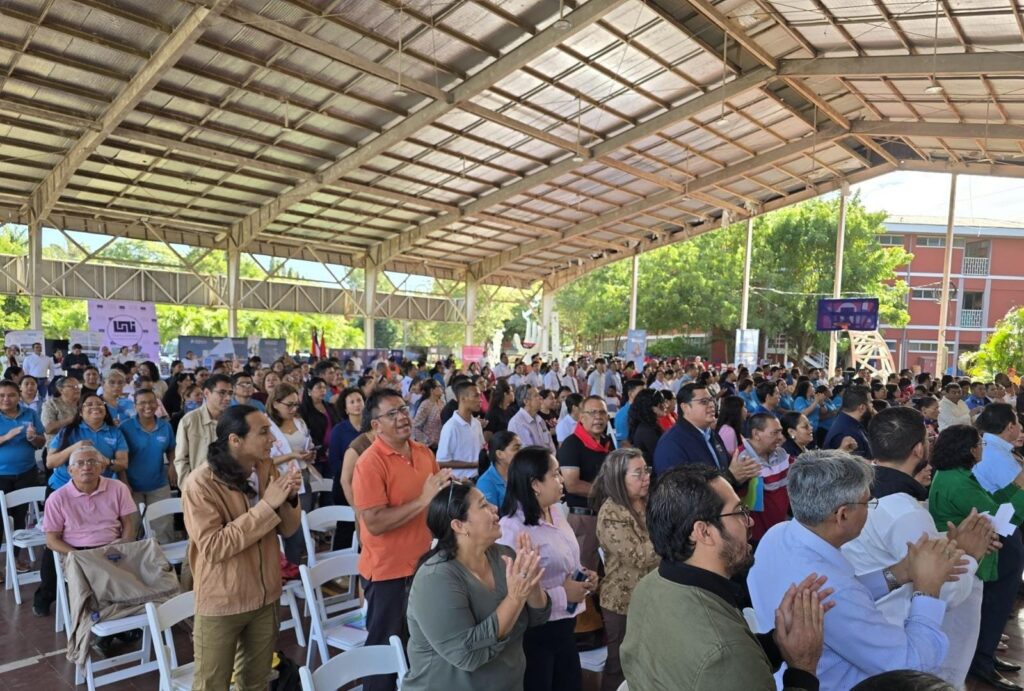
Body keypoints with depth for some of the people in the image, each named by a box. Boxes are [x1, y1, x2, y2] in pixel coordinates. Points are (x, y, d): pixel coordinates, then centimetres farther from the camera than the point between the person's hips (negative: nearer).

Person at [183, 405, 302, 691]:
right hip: (221, 602, -5)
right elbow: (213, 547, -26)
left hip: (266, 596, 5)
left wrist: (289, 499, -18)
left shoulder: (266, 469, -2)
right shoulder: (201, 484, -19)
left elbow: (286, 529, 3)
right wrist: (267, 505, -29)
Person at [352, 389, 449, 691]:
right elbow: (374, 523, -26)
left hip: (421, 563, 7)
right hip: (387, 569, -6)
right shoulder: (370, 463, -20)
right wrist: (423, 500, -29)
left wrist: (447, 488, -5)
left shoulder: (424, 452, 1)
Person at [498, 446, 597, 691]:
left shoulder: (554, 511, 3)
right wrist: (562, 594, -24)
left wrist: (583, 573, -1)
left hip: (563, 624, 8)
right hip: (535, 631, -8)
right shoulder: (513, 529, -26)